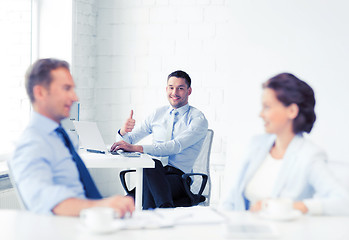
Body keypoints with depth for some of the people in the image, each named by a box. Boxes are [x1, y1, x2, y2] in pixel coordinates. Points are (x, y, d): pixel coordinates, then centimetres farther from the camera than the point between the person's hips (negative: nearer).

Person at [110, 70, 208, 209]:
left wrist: (135, 148, -26)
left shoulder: (198, 119, 0)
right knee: (153, 164, -32)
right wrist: (124, 131, -9)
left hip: (179, 178, -4)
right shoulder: (158, 114, 17)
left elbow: (176, 146, -17)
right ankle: (166, 208, -35)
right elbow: (127, 141, 18)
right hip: (155, 173, 4)